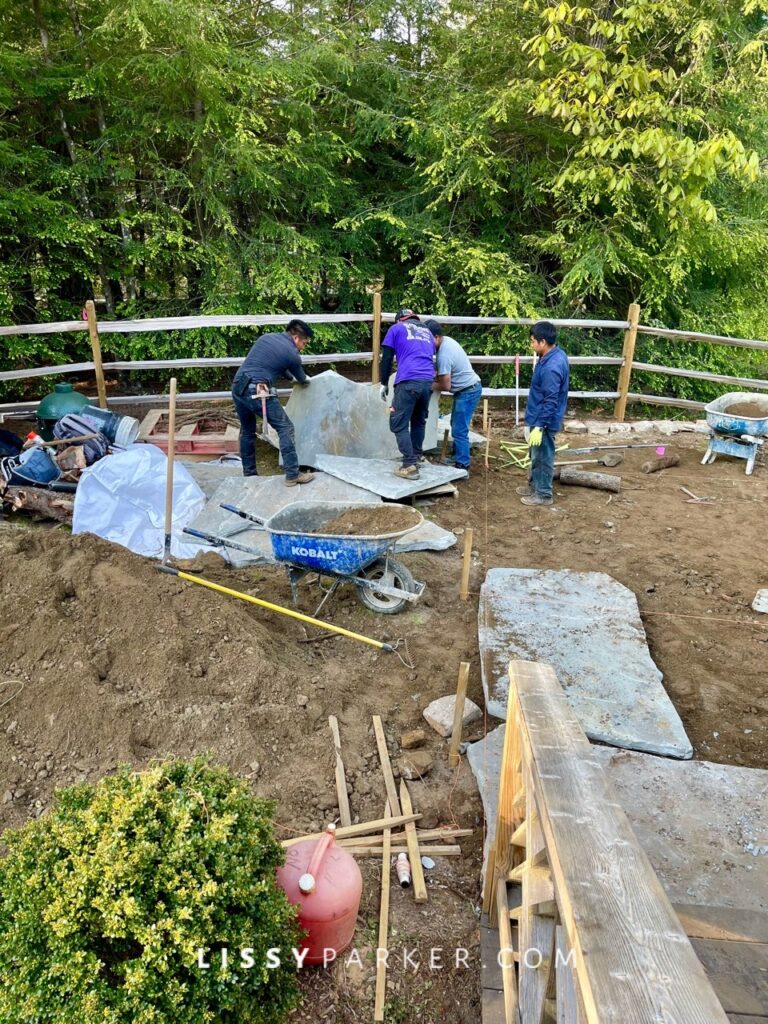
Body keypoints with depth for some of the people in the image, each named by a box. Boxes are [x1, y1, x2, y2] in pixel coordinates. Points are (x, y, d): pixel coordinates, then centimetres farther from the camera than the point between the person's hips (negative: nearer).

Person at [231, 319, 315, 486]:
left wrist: (291, 377, 45)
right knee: (285, 428, 1)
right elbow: (302, 380, 20)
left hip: (238, 388, 7)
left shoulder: (266, 337, 19)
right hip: (257, 392, -7)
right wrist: (306, 382, 44)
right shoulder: (292, 354, 2)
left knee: (247, 431, 21)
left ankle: (249, 473, 28)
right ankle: (292, 475, -2)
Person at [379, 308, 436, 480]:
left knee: (399, 424, -3)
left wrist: (383, 383, 14)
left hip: (408, 381, -5)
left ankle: (410, 466, -10)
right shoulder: (427, 332, 29)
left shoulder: (396, 329, 15)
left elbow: (387, 358, 8)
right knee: (419, 421, 21)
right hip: (428, 381, 6)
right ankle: (417, 456, 28)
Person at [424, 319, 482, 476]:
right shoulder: (447, 340, 3)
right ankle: (457, 456, 31)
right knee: (456, 426, 19)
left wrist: (428, 385, -6)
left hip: (468, 391, -10)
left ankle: (462, 466, -4)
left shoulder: (443, 355, -27)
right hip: (467, 389, 10)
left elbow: (445, 386, -20)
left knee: (459, 430, -8)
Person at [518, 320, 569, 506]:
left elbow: (550, 402, -27)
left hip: (544, 421, -10)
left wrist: (539, 427, -24)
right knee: (536, 456, 22)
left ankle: (543, 494, 17)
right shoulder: (555, 355, 3)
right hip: (539, 417, 10)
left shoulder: (551, 367, -29)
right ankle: (534, 485, 37)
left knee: (542, 458, 4)